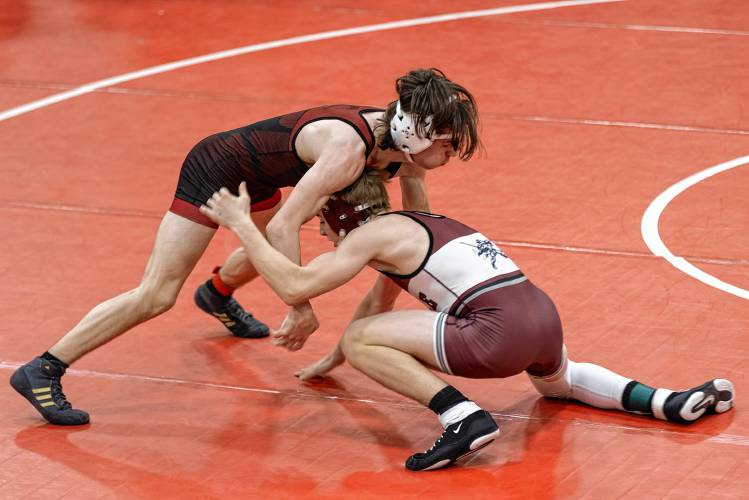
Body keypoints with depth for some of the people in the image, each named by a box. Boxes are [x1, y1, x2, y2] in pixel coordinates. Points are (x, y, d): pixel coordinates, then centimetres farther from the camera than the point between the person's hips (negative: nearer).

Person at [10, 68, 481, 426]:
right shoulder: (349, 149, -36)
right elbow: (283, 226, -37)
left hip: (253, 177, 9)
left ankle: (218, 294, 67)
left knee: (275, 253, 35)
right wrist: (302, 310, -33)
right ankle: (43, 371, -10)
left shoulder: (401, 138, -11)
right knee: (156, 295, -13)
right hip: (214, 172, -9)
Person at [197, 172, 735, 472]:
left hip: (501, 331, -9)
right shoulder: (410, 225, 27)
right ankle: (666, 402, 22)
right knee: (557, 381, 42)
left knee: (360, 340, -1)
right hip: (544, 317, 9)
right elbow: (379, 304, 43)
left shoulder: (373, 234, 2)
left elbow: (294, 286, -5)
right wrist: (331, 362, 51)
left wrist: (242, 225, 5)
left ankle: (464, 418, -13)